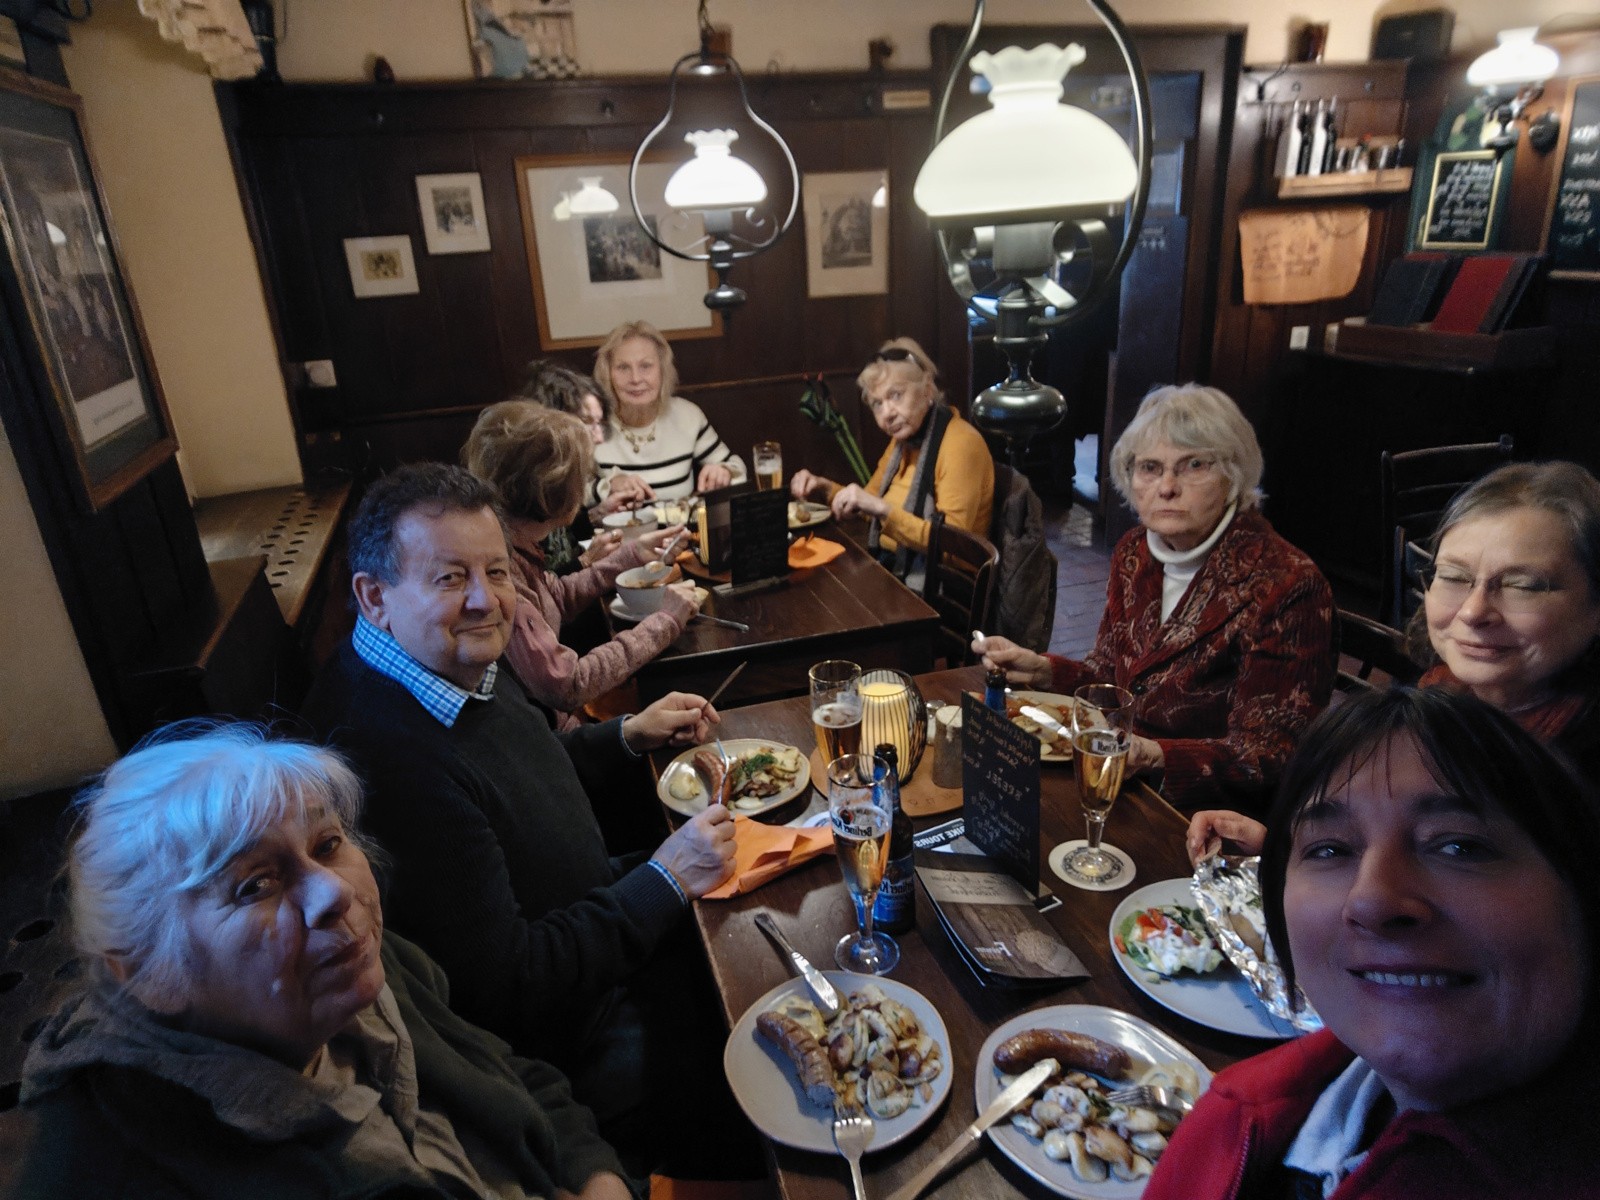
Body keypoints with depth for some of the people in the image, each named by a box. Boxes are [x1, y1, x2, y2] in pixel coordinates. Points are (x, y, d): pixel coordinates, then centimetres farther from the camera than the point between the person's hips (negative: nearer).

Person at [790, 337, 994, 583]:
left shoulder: (960, 444, -19)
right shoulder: (904, 438, 7)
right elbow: (870, 503, 16)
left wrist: (882, 509, -30)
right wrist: (825, 488, -1)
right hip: (892, 567, 7)